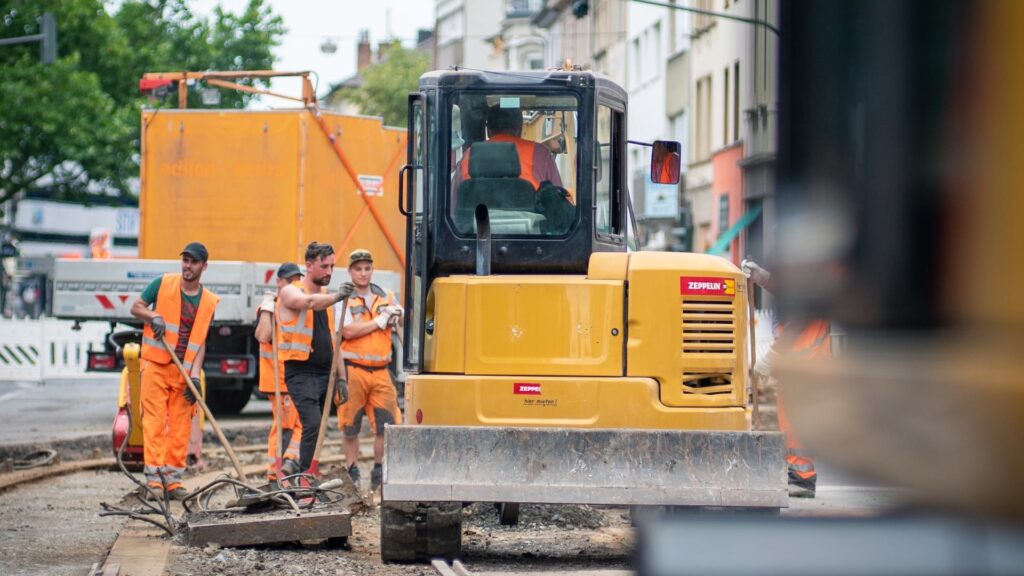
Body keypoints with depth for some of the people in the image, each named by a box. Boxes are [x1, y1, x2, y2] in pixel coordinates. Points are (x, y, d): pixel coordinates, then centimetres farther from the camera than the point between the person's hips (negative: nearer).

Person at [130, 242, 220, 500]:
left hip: (185, 371, 2)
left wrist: (195, 375, -7)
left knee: (180, 425, 1)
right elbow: (136, 307, 6)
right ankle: (154, 480, -8)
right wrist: (154, 317, -16)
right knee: (154, 420, -7)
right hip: (156, 365, -2)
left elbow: (201, 341, 4)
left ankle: (173, 479, 6)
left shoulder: (209, 302, 6)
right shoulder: (163, 284, 1)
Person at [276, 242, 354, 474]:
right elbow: (308, 302, -29)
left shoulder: (326, 297, 18)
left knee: (315, 427, 7)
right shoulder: (291, 292, -4)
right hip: (301, 372, -7)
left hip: (325, 372, 7)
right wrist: (337, 296, -46)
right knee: (312, 424, -19)